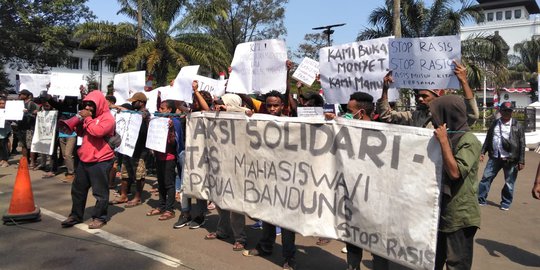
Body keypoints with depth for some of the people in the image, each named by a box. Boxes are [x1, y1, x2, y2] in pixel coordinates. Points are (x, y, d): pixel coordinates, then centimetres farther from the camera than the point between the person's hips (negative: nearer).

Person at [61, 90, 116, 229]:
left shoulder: (107, 118, -12)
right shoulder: (90, 116, 14)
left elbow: (97, 131, -28)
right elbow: (81, 133, 20)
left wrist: (87, 118, -17)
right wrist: (80, 120, 2)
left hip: (100, 161, -8)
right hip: (84, 159, 9)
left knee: (100, 192, 1)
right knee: (78, 188, 15)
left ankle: (99, 217, 13)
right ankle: (76, 215, 28)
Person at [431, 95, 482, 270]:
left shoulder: (468, 141, -15)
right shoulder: (449, 136, 13)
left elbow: (455, 172, -26)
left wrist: (444, 141, -23)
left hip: (459, 214, -9)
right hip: (441, 210, 9)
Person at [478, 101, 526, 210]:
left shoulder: (517, 126, -2)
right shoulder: (494, 124, 8)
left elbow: (522, 144, -3)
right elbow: (488, 139, 14)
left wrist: (521, 161, -7)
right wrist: (482, 152, 4)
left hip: (510, 160, -3)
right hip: (494, 158, 3)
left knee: (509, 183, 6)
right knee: (486, 178, 1)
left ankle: (506, 203, 21)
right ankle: (481, 199, 10)